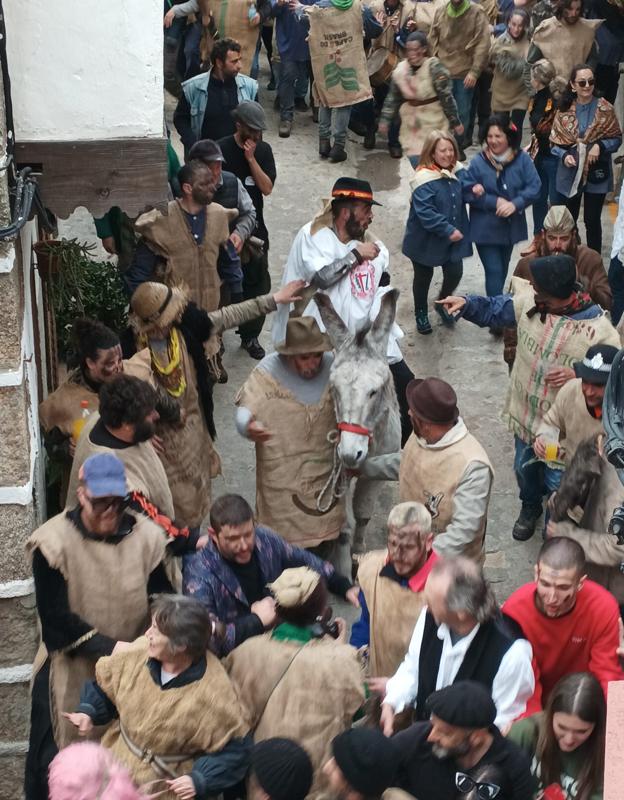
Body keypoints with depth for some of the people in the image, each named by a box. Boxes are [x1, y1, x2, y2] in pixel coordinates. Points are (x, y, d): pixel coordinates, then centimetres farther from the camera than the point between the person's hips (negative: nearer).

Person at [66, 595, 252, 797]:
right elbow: (105, 684, 9)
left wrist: (200, 780, -25)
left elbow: (235, 750, -15)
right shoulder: (140, 652, -10)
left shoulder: (212, 694, -24)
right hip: (114, 759, 4)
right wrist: (89, 712, -7)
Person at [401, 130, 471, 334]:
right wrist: (448, 230, -29)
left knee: (455, 273, 8)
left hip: (453, 238, 5)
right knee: (423, 277, 13)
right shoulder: (424, 179, -24)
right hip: (426, 239, -5)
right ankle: (421, 314, 35)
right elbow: (425, 212, -29)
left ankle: (443, 304, 38)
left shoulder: (457, 172, -2)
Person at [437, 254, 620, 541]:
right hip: (525, 411, 5)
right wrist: (466, 303, -17)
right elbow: (493, 310, 2)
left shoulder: (598, 328, -27)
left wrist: (577, 374, -32)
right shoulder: (528, 301, -15)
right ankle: (530, 507, 58)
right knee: (524, 468, 28)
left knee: (556, 483, 15)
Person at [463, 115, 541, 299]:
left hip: (511, 225, 3)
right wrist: (495, 202, -22)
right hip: (486, 228, -3)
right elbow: (467, 191, -14)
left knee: (503, 268, 22)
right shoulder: (478, 162, -14)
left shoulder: (522, 159, -9)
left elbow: (534, 187, -11)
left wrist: (515, 204, -26)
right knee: (494, 271, -8)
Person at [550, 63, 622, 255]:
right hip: (571, 173, 2)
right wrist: (564, 155, -16)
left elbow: (617, 139, -1)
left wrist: (600, 145, -18)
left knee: (592, 220, 6)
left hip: (596, 173, -2)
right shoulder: (564, 110, -3)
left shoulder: (605, 109, -7)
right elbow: (555, 141, 3)